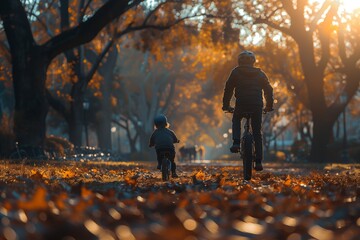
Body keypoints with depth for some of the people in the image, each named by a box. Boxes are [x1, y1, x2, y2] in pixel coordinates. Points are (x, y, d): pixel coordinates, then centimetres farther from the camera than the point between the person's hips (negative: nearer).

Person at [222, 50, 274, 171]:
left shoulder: (236, 72, 9)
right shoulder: (260, 73, 15)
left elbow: (228, 88, 8)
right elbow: (268, 90, 16)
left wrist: (226, 105, 17)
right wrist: (269, 106, 25)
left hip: (241, 104, -1)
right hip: (257, 105, 2)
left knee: (236, 120, 29)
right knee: (257, 133, 9)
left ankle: (236, 142, 4)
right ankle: (258, 161, 3)